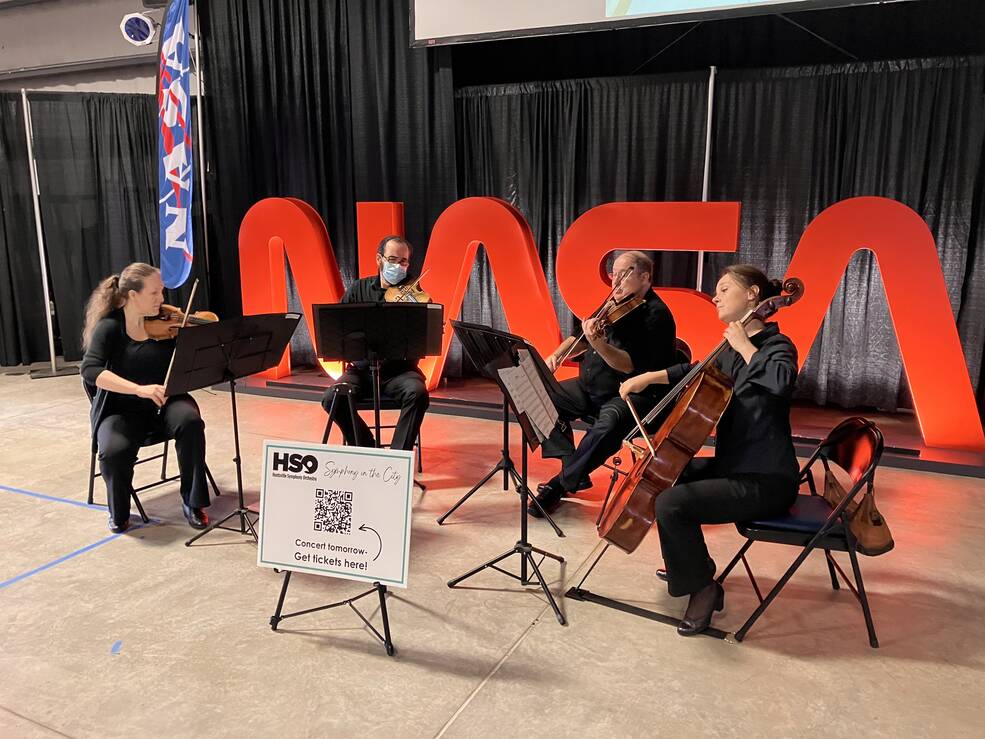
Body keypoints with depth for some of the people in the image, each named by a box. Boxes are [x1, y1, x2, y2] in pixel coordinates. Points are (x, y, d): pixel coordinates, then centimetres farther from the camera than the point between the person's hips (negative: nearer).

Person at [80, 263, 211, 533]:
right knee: (114, 452, -30)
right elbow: (90, 370, -23)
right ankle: (119, 513, 3)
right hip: (121, 409, -2)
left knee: (190, 422, -30)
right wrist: (138, 389, -36)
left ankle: (193, 503, -12)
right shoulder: (110, 326, -8)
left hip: (166, 401, 2)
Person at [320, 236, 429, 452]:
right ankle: (367, 449, -2)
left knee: (417, 393, -32)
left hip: (400, 369, -2)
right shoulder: (358, 289, 10)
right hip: (362, 368, 2)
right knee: (332, 398, -22)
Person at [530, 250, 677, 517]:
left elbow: (632, 366, -25)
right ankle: (574, 471, 0)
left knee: (609, 423, -37)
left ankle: (562, 484, -18)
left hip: (630, 395, -8)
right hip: (590, 388, 9)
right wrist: (558, 354, 6)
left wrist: (599, 344, -39)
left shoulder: (656, 315, -13)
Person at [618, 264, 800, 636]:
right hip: (734, 465, 9)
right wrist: (649, 377, 16)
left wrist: (744, 345, -23)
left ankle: (703, 588, -2)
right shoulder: (732, 351, 11)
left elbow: (781, 382, -38)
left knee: (671, 504, -25)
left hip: (765, 481, -9)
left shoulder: (777, 347, -14)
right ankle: (687, 565, 34)